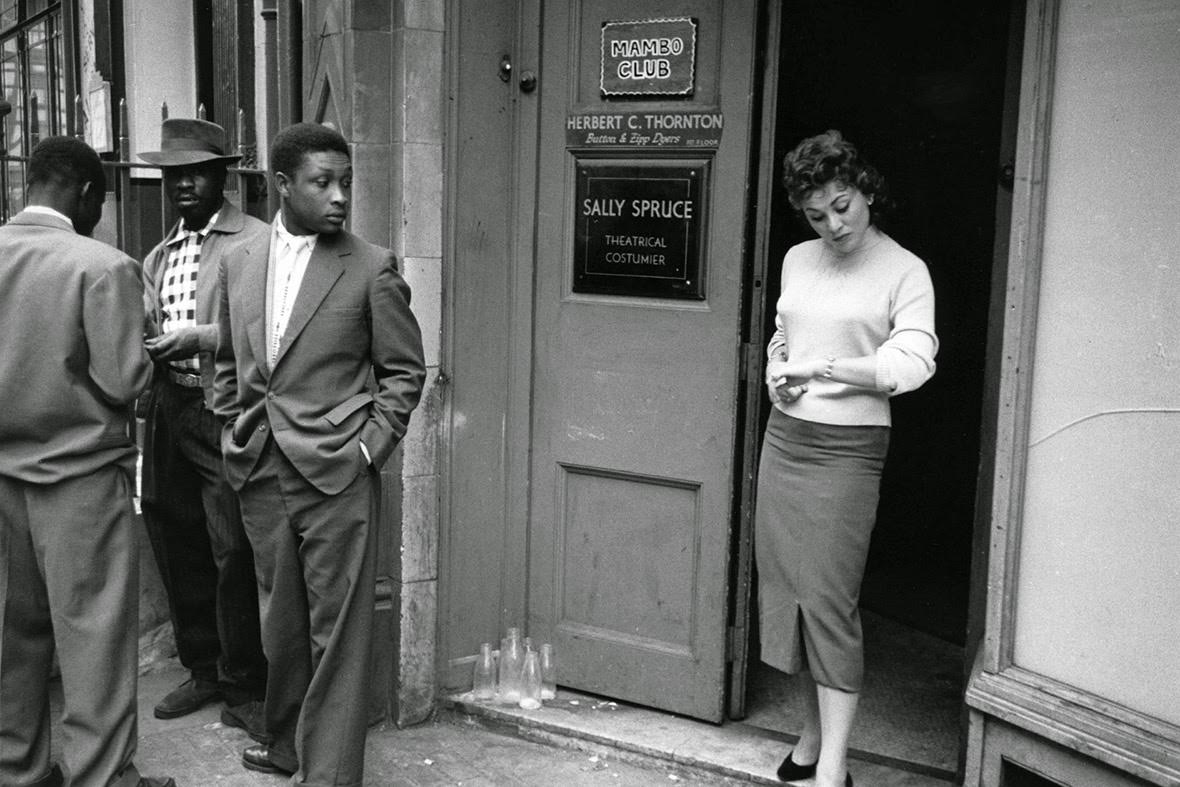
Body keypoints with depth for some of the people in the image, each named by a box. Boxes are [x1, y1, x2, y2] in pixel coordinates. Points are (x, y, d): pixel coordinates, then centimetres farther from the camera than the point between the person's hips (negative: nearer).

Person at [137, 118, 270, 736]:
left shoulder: (257, 242, -3)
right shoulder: (158, 256, 19)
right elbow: (145, 329, 12)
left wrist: (197, 338, -19)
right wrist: (139, 339, -9)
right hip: (169, 413, 7)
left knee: (234, 552, -6)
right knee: (178, 549, 13)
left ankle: (245, 688, 9)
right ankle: (203, 671, 29)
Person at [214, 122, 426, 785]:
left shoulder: (373, 269, -5)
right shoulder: (240, 264, 8)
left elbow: (405, 371, -1)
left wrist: (369, 446, -9)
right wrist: (236, 433, 10)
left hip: (337, 477, -4)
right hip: (261, 475, 5)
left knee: (337, 630, 0)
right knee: (281, 623, 16)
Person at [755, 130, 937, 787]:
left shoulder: (905, 271, -5)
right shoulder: (798, 260, 11)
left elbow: (912, 363, -17)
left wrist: (821, 368, -28)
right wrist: (777, 380, 2)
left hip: (848, 447, -6)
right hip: (784, 438, 6)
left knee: (828, 600, -8)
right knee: (785, 591, 8)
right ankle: (814, 734, 24)